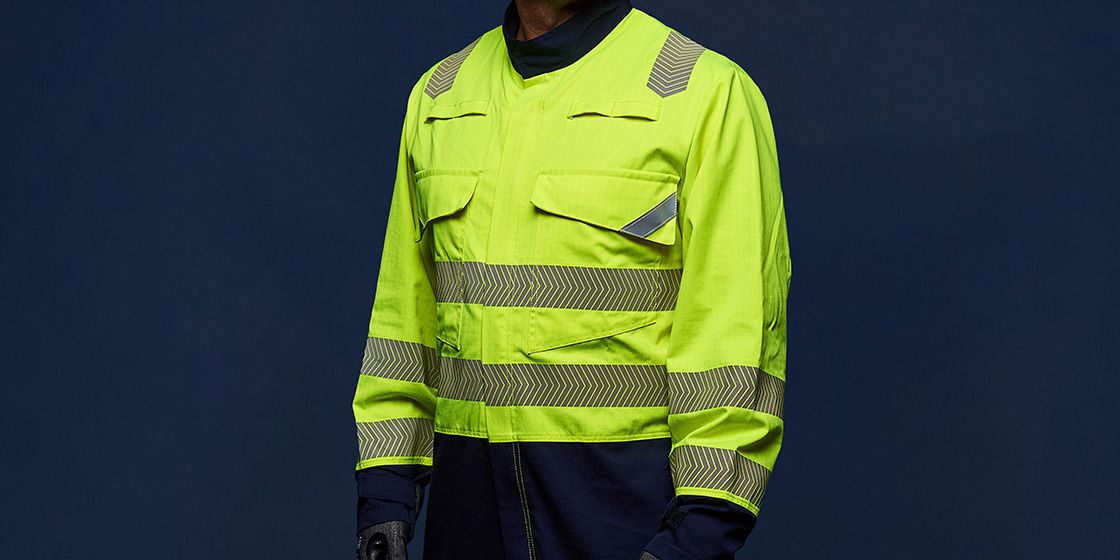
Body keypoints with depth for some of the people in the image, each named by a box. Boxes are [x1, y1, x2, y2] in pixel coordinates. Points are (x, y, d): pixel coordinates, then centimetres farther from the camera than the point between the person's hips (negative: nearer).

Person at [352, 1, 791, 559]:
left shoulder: (707, 91, -8)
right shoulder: (437, 95, 10)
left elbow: (737, 334, -12)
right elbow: (405, 311, 14)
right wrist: (384, 490, 7)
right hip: (470, 489, 5)